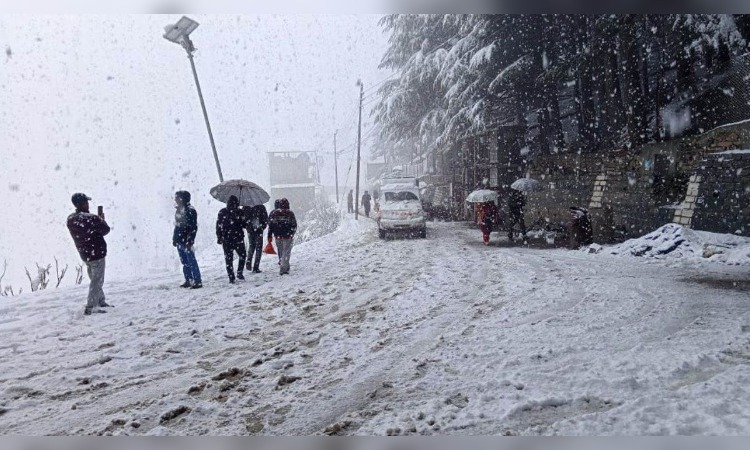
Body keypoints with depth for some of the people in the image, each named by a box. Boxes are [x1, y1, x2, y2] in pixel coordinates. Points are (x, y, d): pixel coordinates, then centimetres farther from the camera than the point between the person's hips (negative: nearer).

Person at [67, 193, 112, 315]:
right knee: (97, 281, 0)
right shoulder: (92, 218, -24)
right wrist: (102, 219, 7)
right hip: (97, 253, -8)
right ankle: (90, 307, -2)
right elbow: (105, 230, -10)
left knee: (94, 279, 21)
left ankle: (101, 301, 33)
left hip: (84, 254, 8)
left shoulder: (70, 220, -3)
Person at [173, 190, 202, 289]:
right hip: (179, 241, 8)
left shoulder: (190, 210, -12)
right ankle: (188, 280, 20)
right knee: (184, 262, 12)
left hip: (186, 241, -8)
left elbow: (193, 227, -16)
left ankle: (198, 281, -2)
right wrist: (174, 238, 17)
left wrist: (190, 241, -20)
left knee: (191, 262, -6)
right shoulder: (178, 210, 14)